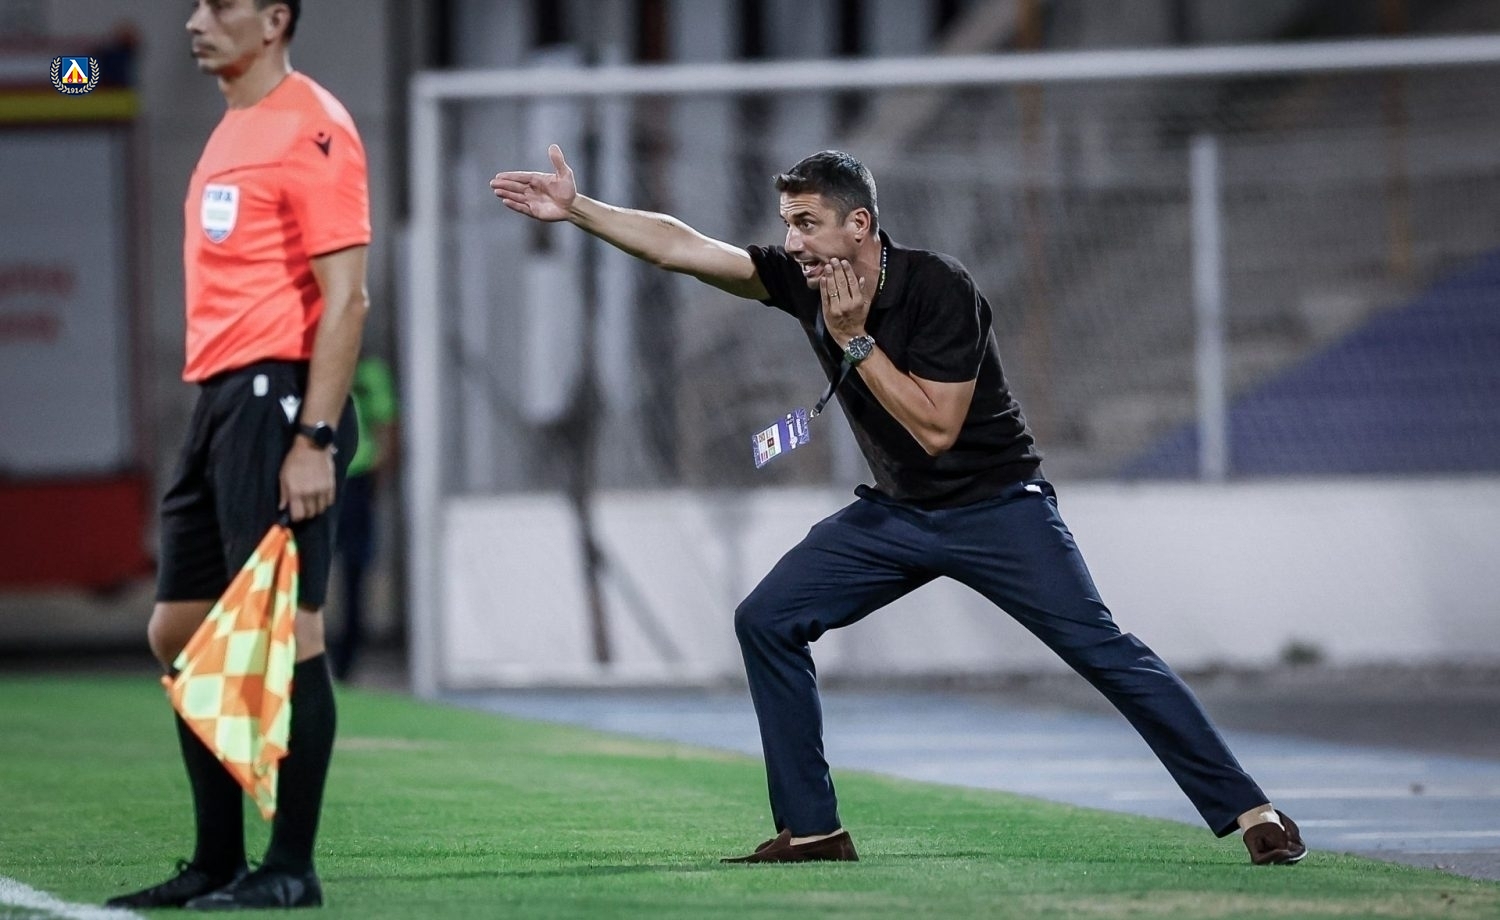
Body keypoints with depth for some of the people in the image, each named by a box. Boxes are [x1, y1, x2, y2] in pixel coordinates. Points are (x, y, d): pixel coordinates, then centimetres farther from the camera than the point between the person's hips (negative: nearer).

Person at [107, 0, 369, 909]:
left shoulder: (311, 128, -10)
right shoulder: (233, 128, 19)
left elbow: (345, 298, -16)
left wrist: (314, 441, -21)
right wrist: (219, 412, 19)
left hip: (278, 398, -10)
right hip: (219, 395, 10)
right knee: (181, 632, 11)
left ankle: (291, 869, -4)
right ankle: (217, 863, 17)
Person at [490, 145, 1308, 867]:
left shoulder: (940, 290, -23)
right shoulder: (803, 279, -6)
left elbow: (936, 428, -25)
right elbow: (680, 246, -7)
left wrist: (855, 339, -26)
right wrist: (575, 208, -14)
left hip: (995, 505, -6)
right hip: (896, 512, 6)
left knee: (1101, 651, -16)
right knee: (767, 621, -5)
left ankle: (1247, 811, -12)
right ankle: (811, 830, 0)